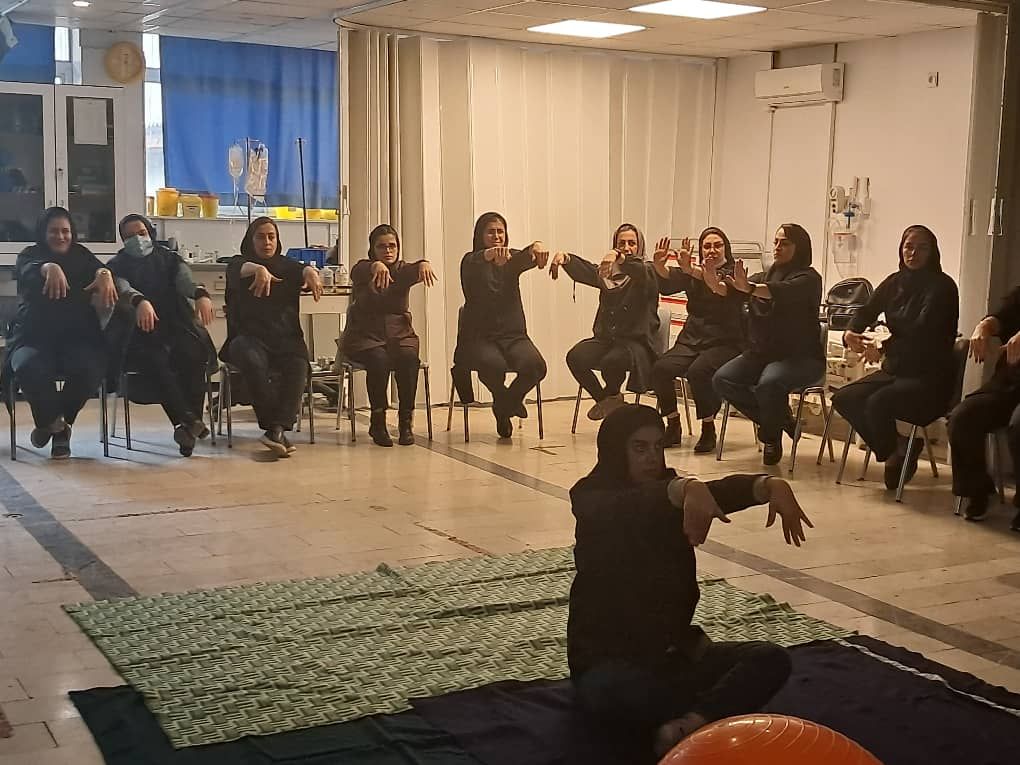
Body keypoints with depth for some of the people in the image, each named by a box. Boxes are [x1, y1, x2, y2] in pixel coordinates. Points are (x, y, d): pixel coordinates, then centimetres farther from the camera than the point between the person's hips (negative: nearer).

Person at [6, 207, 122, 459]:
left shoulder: (81, 256, 16)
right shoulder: (30, 256, 11)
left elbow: (99, 268, -6)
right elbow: (28, 271, -15)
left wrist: (105, 274, -34)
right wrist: (49, 267, -41)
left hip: (78, 337, 1)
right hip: (35, 338, -1)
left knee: (88, 369, -32)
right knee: (29, 368, -35)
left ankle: (54, 423, -2)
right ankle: (52, 421, -3)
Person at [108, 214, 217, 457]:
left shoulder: (169, 259, 16)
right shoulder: (118, 265, 12)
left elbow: (186, 280, -6)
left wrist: (201, 294, -32)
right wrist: (140, 301, -38)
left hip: (175, 330, 2)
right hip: (139, 338, -2)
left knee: (193, 355, -31)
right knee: (155, 360, -35)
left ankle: (187, 426, -29)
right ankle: (188, 421, -41)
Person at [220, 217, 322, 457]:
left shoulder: (287, 266, 19)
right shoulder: (238, 264, 12)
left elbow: (302, 269, -5)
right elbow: (241, 269, -14)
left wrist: (310, 272, -32)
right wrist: (259, 269, -39)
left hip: (286, 338, 2)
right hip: (248, 337, -2)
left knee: (298, 367, -30)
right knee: (253, 361, -36)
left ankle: (277, 429, -42)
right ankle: (276, 428, -36)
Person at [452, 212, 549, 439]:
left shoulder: (512, 260, 11)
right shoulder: (472, 262, 1)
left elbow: (528, 259, -12)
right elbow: (475, 264, -25)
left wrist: (536, 248, -38)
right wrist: (489, 254, -49)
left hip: (513, 334, 3)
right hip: (479, 336, -3)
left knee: (535, 366, -26)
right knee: (494, 366, -35)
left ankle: (505, 403, 7)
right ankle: (507, 402, 2)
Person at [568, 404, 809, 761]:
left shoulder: (674, 495, 4)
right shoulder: (591, 500, -10)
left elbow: (723, 491, -17)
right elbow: (632, 509, -34)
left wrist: (772, 485, -40)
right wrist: (686, 490, -55)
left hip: (675, 649, 6)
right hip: (609, 658, -5)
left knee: (771, 660, -13)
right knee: (607, 694, -39)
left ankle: (683, 728, -32)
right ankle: (707, 718, -19)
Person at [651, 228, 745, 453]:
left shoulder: (733, 273, 1)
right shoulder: (692, 273, 14)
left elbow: (723, 291, -23)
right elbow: (667, 284, -4)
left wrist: (697, 273, -41)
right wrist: (659, 266, -27)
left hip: (725, 342, -4)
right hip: (691, 339, 5)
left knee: (698, 372, -33)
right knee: (661, 369, -21)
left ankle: (708, 429, -16)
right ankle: (672, 426, -6)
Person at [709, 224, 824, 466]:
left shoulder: (808, 278, -5)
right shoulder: (763, 278, 15)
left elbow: (782, 291, -28)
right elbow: (725, 290, 0)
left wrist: (748, 288, -45)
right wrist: (711, 279, -23)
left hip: (800, 357, -6)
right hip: (761, 353, 6)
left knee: (769, 383, -35)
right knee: (722, 380, -16)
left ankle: (771, 438, -6)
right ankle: (781, 421, -2)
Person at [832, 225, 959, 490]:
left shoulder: (942, 286, -12)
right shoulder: (895, 282, 10)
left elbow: (922, 332, -23)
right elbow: (866, 311, 8)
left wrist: (884, 350, -31)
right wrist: (849, 333, -15)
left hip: (931, 377, -7)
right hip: (896, 370, 7)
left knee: (878, 403, -30)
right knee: (843, 399, -10)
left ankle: (896, 455, -1)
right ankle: (896, 449, 1)